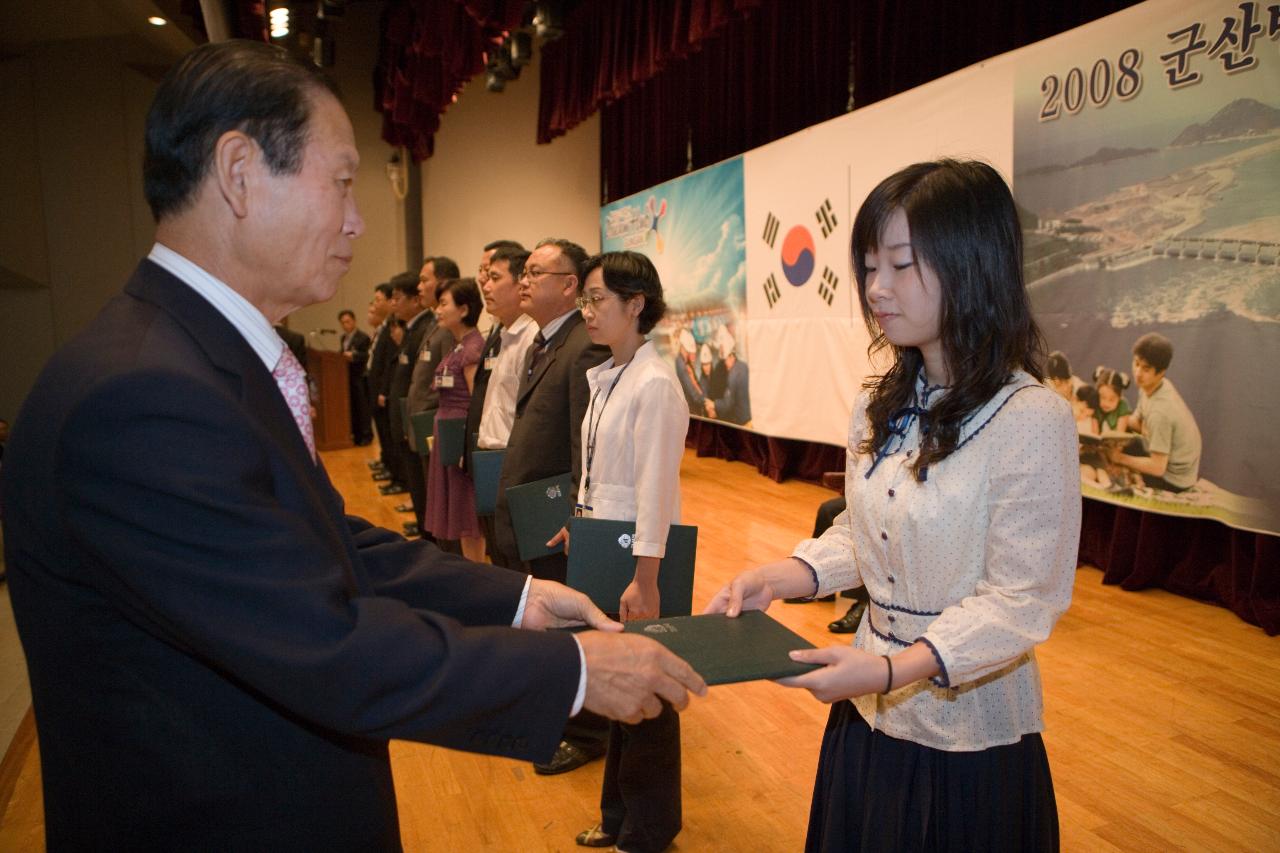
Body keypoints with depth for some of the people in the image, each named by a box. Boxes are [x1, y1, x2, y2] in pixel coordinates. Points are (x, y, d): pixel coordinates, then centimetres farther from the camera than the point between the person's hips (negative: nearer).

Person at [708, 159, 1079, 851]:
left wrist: (896, 669, -30)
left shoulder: (1032, 419, -20)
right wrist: (779, 577, -8)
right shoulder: (878, 408, 2)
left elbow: (1021, 600, -19)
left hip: (969, 734, -6)